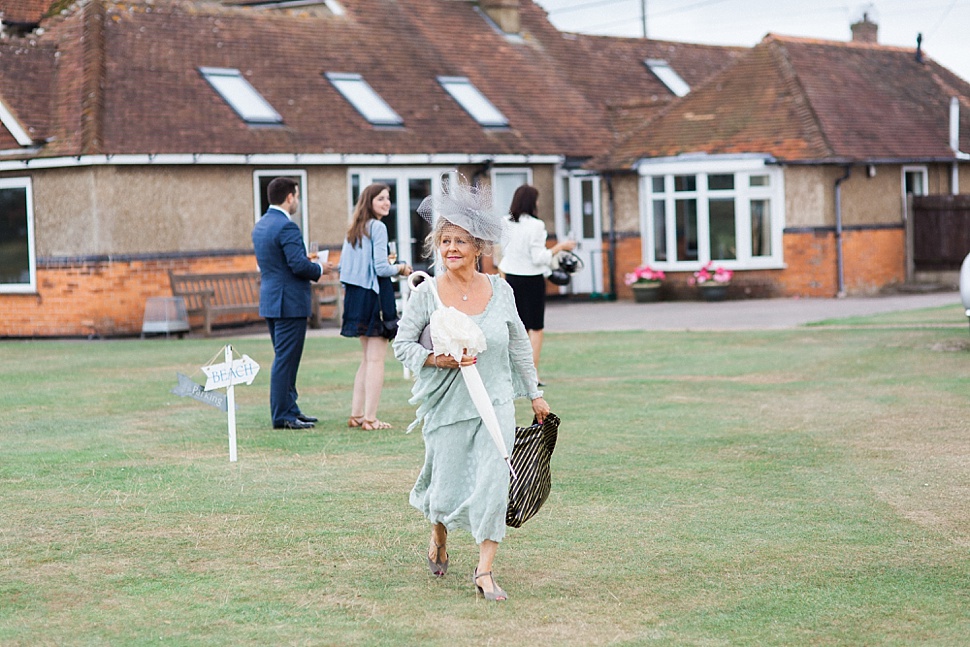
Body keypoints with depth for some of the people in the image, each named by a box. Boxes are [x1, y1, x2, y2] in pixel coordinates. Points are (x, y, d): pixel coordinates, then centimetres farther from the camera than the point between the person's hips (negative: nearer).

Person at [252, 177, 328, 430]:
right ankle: (282, 416, -2)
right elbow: (299, 266, -24)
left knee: (285, 359, 17)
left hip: (270, 301, 10)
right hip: (289, 302, -10)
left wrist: (306, 261, 18)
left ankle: (289, 409, 23)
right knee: (286, 359, -5)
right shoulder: (286, 227, -18)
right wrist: (319, 268, -5)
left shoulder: (260, 225, 13)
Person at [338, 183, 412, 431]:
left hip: (354, 296, 8)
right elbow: (381, 268, -17)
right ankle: (370, 418, -5)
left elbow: (343, 266, 14)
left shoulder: (353, 230, 13)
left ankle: (356, 414, 18)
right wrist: (401, 268, 1)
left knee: (368, 358, 17)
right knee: (376, 359, -4)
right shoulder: (378, 227, -11)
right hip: (374, 295, -8)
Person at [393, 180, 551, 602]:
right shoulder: (426, 294, -7)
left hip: (495, 403, 1)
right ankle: (438, 537, 41)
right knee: (447, 490, 6)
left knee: (493, 480, -12)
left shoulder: (500, 291, 1)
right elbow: (402, 345, -1)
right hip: (446, 405, -1)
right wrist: (439, 358, -18)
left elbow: (518, 345, 13)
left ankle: (484, 570, -3)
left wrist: (534, 393, 17)